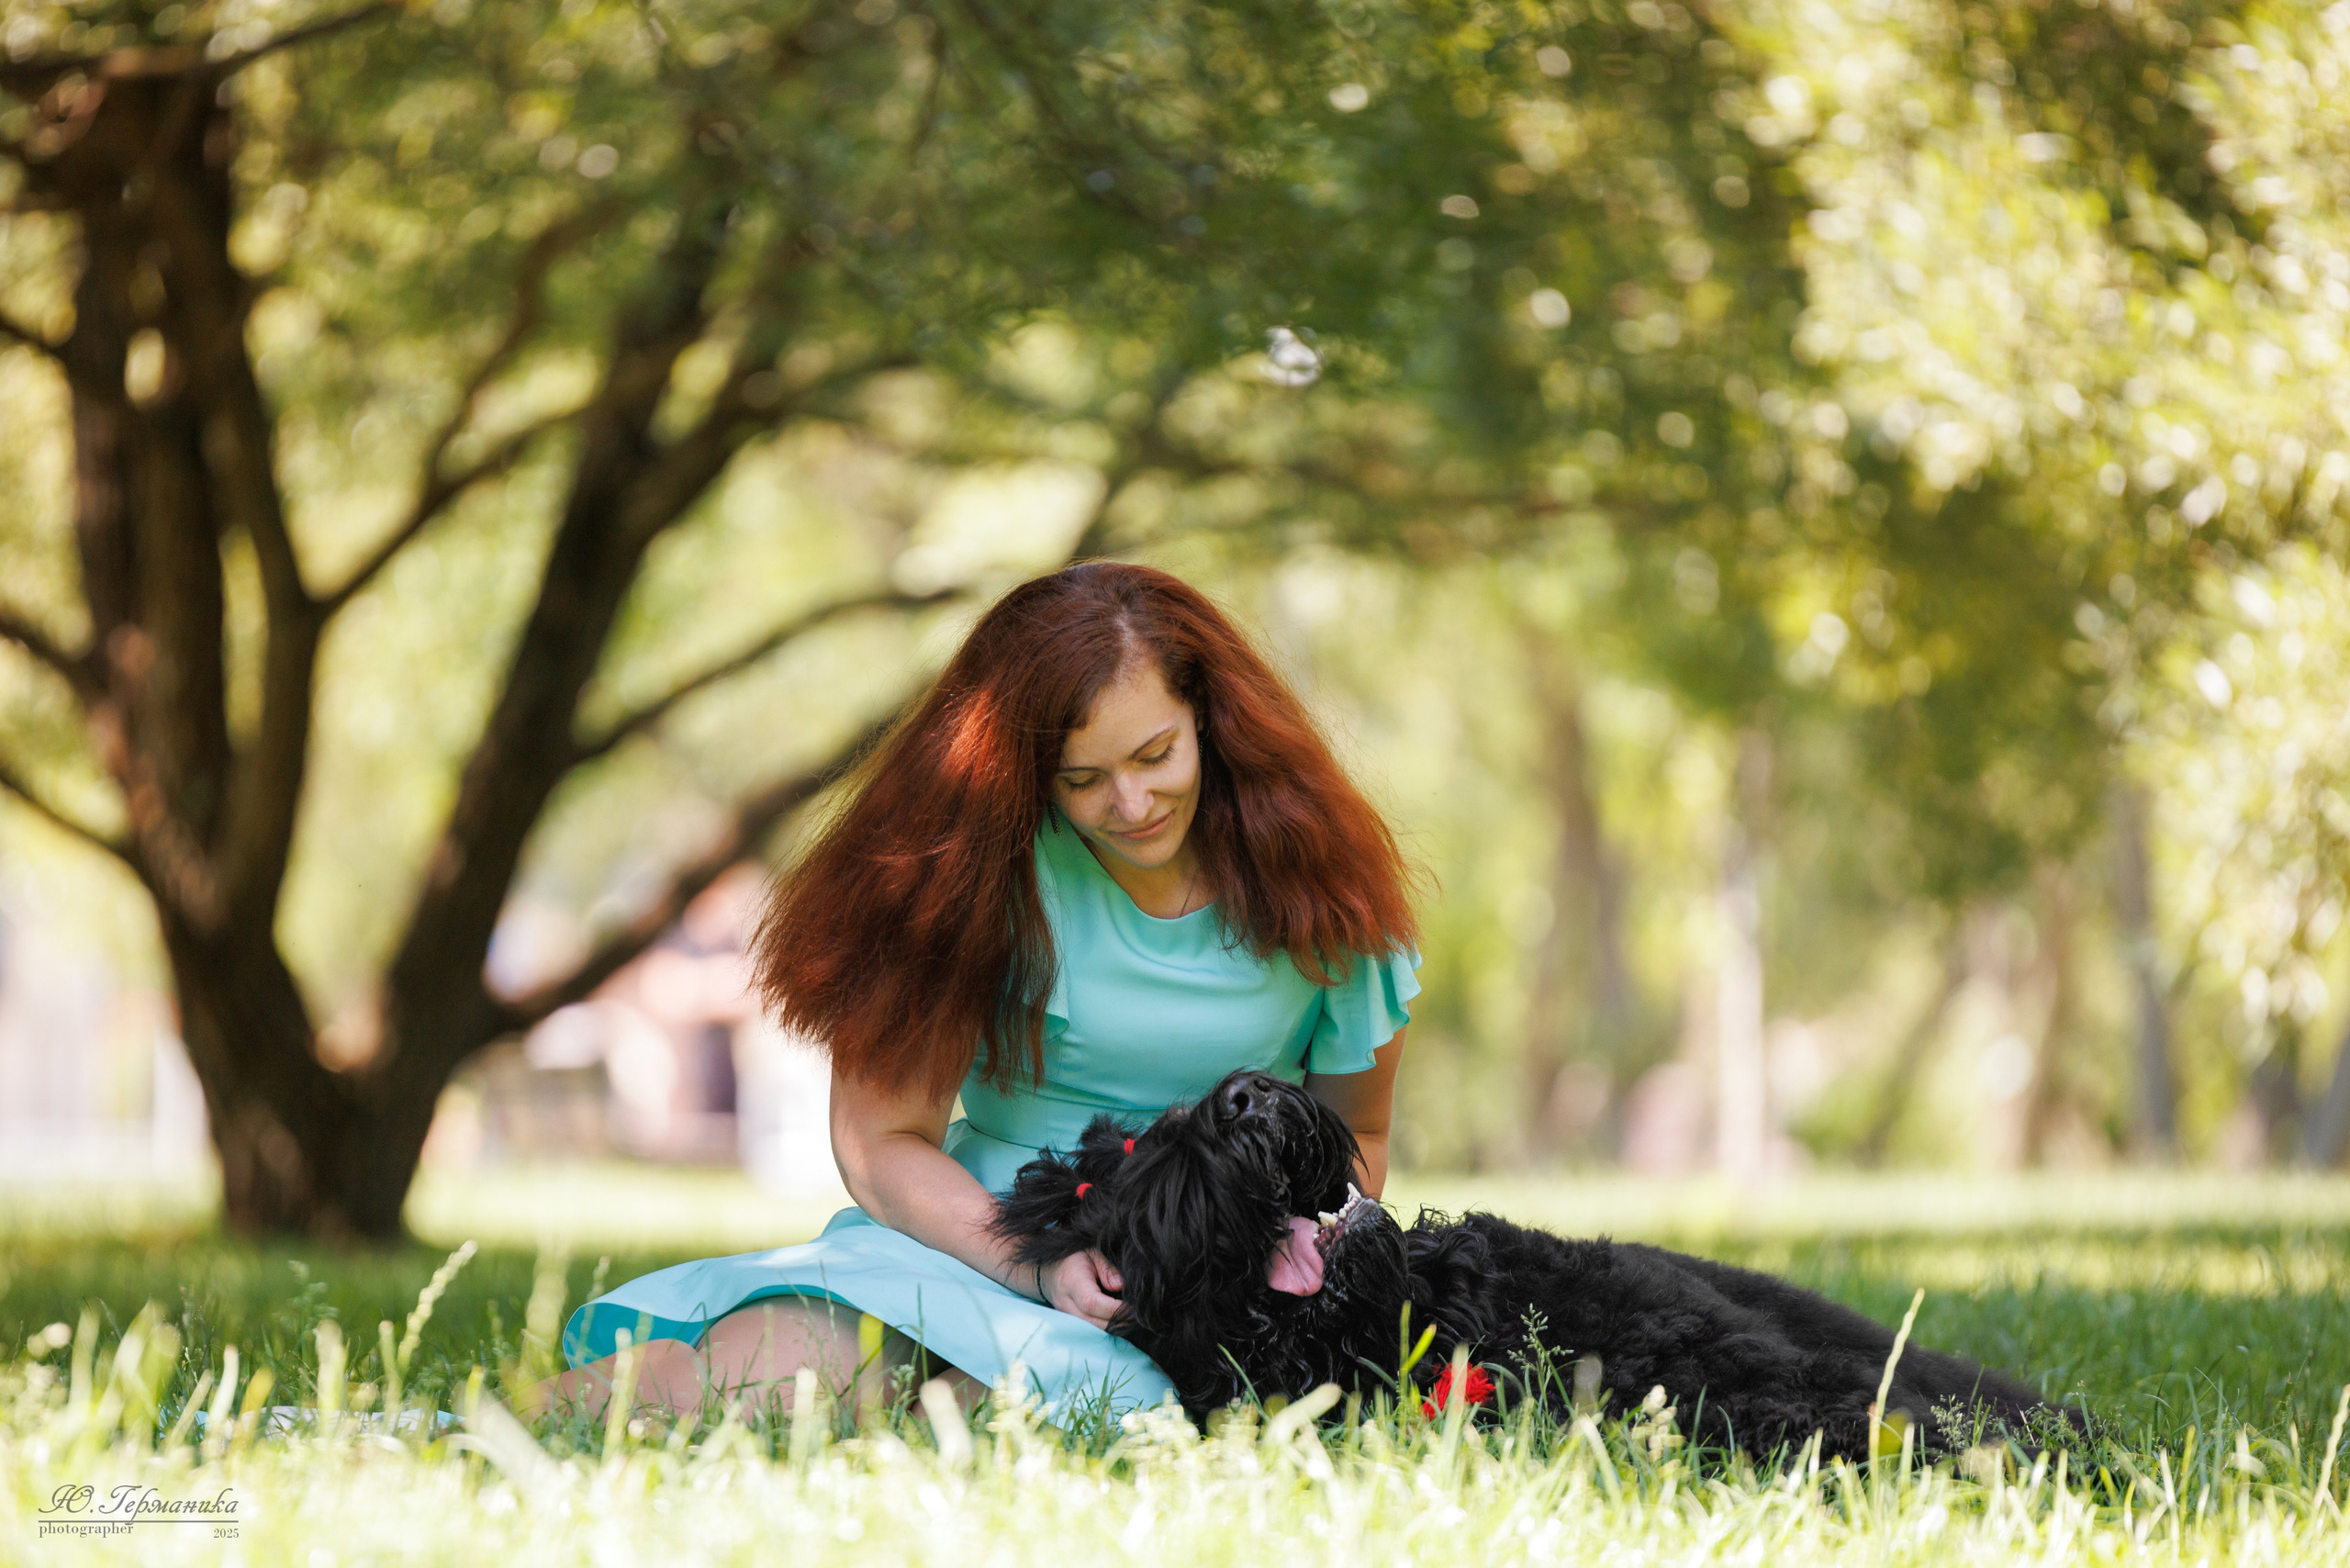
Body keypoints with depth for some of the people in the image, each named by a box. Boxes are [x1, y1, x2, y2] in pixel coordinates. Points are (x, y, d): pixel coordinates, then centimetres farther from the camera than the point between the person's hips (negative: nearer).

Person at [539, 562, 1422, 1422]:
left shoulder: (1309, 878, -1)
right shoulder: (992, 866, -6)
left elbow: (1356, 1134, 12)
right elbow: (880, 1138, -7)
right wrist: (1040, 1267, -24)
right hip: (977, 1225, -2)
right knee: (762, 1370, -36)